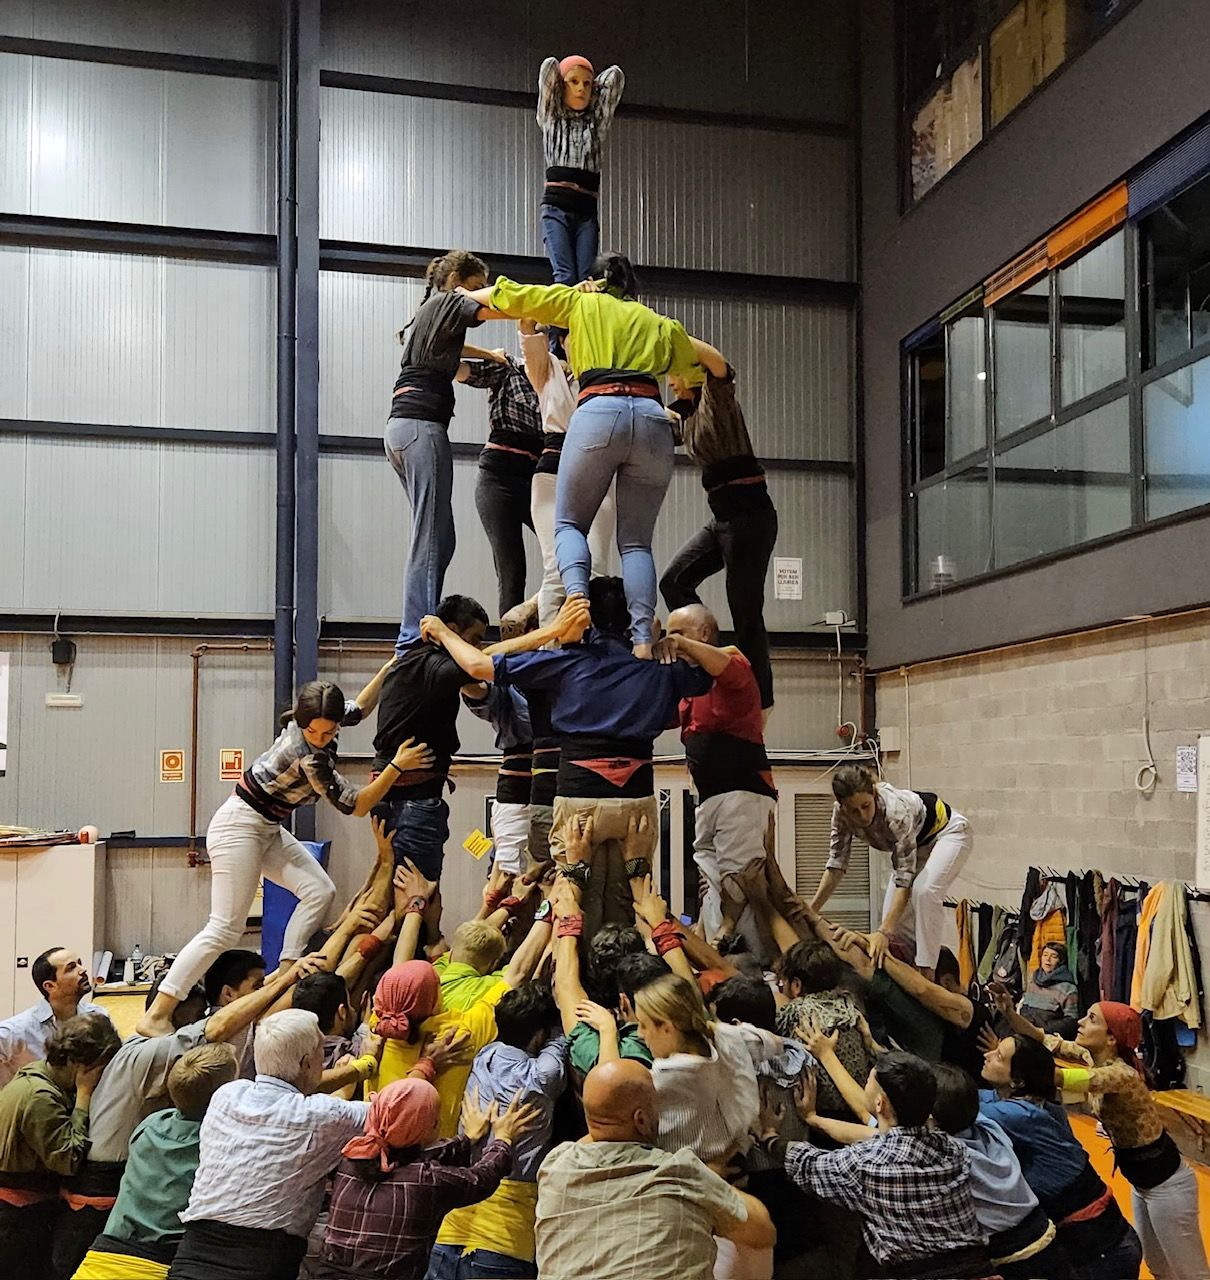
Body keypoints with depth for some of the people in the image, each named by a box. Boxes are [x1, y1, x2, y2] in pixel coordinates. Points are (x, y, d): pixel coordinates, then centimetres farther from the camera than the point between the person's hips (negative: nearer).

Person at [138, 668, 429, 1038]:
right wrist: (397, 766, -26)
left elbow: (358, 709, 17)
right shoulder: (308, 757, -28)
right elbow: (355, 806, -21)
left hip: (268, 829, 9)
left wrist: (390, 668, 11)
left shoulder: (306, 719, -5)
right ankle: (155, 1016, -10)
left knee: (320, 891, -4)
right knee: (225, 929, -12)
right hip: (239, 826, -9)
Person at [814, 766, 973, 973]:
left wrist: (884, 932, -49)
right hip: (914, 842, 6)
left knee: (925, 891, -31)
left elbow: (905, 880, -41)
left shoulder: (896, 811, -41)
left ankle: (926, 972, -23)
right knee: (893, 913, -6)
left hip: (947, 832, -6)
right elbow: (836, 865, -17)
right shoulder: (841, 813, -25)